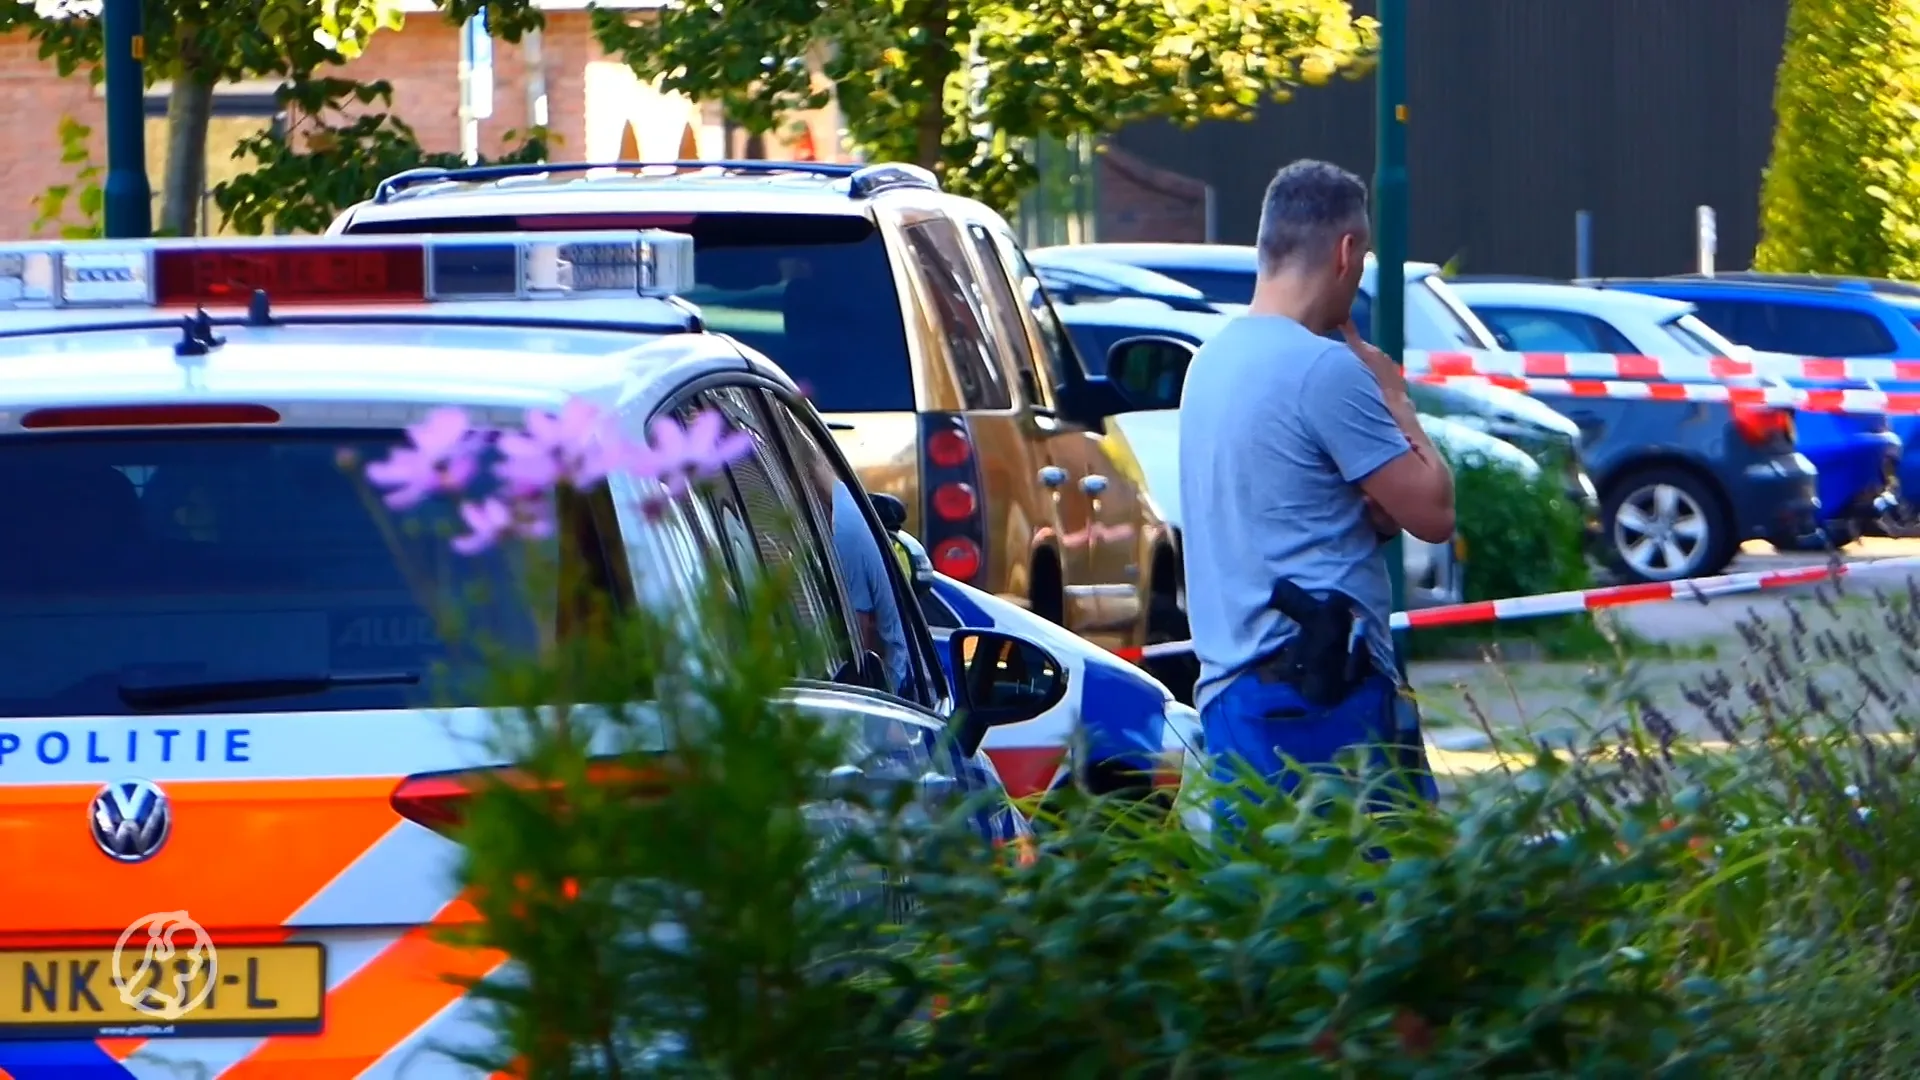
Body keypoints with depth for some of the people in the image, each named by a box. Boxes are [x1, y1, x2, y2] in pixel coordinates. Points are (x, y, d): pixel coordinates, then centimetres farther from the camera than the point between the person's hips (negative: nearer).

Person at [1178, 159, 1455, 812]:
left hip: (1230, 687, 9)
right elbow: (1433, 513, -9)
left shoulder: (1212, 361, 15)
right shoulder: (1326, 368, -13)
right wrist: (1392, 393, 2)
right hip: (1323, 691, -9)